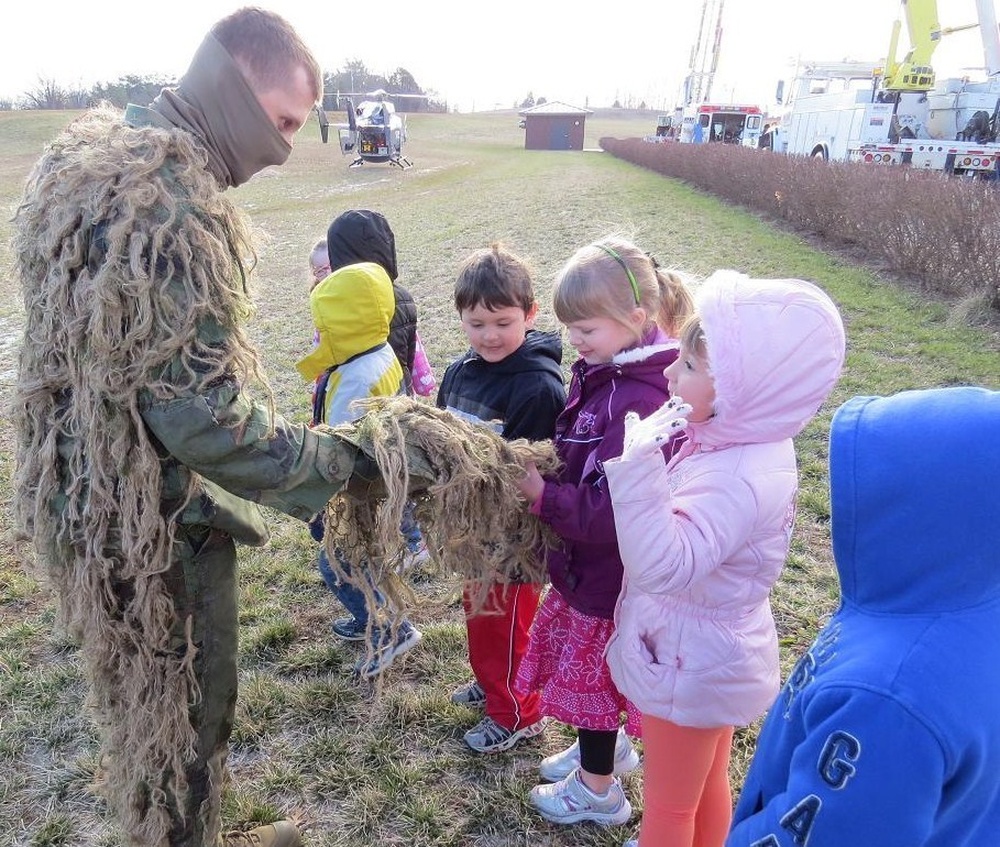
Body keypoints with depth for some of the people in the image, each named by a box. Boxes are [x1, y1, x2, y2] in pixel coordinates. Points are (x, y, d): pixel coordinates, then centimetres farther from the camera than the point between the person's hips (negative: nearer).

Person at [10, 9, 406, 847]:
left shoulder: (101, 155, 7)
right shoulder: (166, 205, -26)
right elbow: (200, 413, -29)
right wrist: (343, 462, -21)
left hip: (97, 489, 10)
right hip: (157, 517, -10)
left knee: (152, 698, 27)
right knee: (186, 709, 13)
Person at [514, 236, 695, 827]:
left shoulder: (638, 404, -32)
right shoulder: (607, 375, -2)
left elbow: (609, 512, -32)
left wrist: (543, 497, -26)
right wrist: (543, 474, -7)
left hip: (610, 571, -8)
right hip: (590, 558, 8)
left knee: (591, 672, 13)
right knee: (590, 667, 27)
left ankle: (597, 789, 38)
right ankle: (610, 749, 52)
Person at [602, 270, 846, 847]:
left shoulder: (738, 480, -36)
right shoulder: (748, 446, -6)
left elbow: (662, 565, -43)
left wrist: (639, 468, -50)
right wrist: (645, 464, -2)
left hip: (690, 664, -9)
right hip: (714, 651, 9)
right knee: (708, 784, 30)